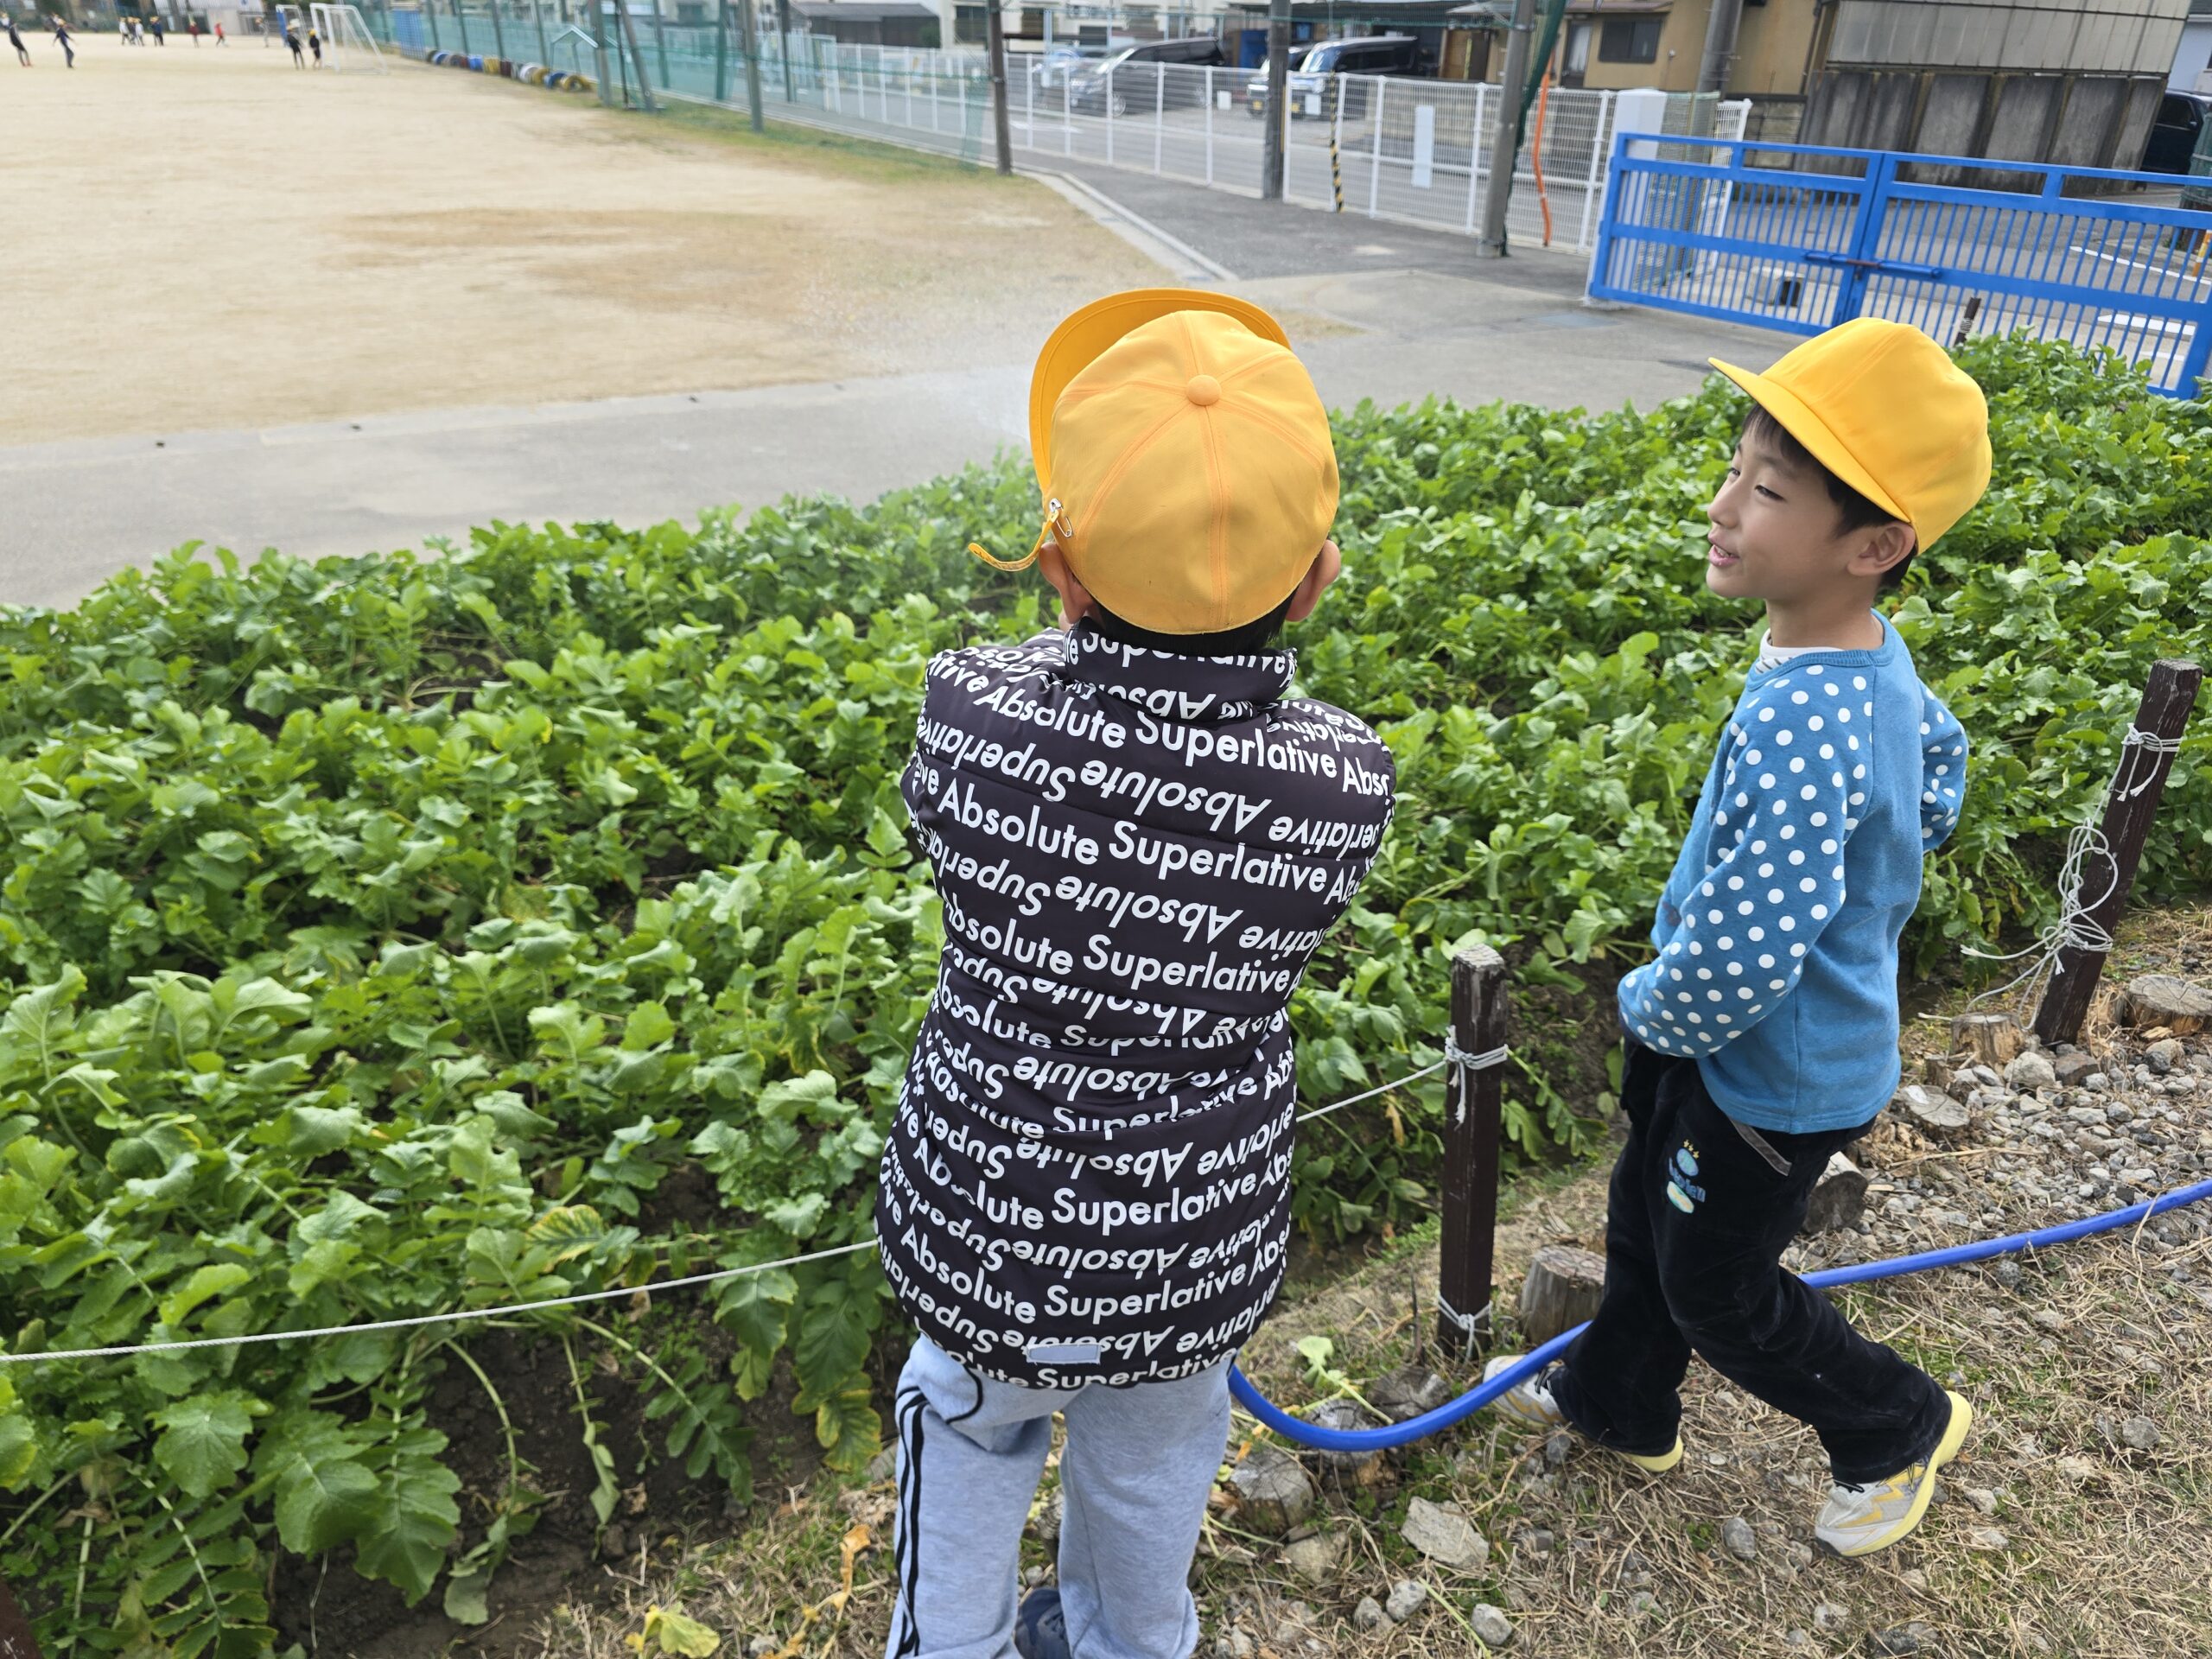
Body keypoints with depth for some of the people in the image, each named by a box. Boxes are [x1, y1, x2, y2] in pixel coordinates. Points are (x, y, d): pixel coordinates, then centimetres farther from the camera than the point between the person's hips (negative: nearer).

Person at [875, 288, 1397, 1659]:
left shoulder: (973, 713, -29)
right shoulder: (1346, 782, -26)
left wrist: (1091, 628, 2)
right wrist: (1260, 638, 1)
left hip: (989, 1220, -1)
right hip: (1198, 1242, 1)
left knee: (973, 1426, 31)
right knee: (1155, 1449, 31)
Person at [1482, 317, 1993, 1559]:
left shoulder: (1798, 726, -38)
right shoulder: (1873, 652, -7)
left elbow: (1736, 962, -39)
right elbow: (1939, 767, 15)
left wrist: (1651, 1009, -17)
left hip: (1770, 1081, -9)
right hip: (1717, 1044, 9)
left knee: (1719, 1291, 16)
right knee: (1648, 1220, 26)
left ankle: (1902, 1427, 43)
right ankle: (1619, 1402, 51)